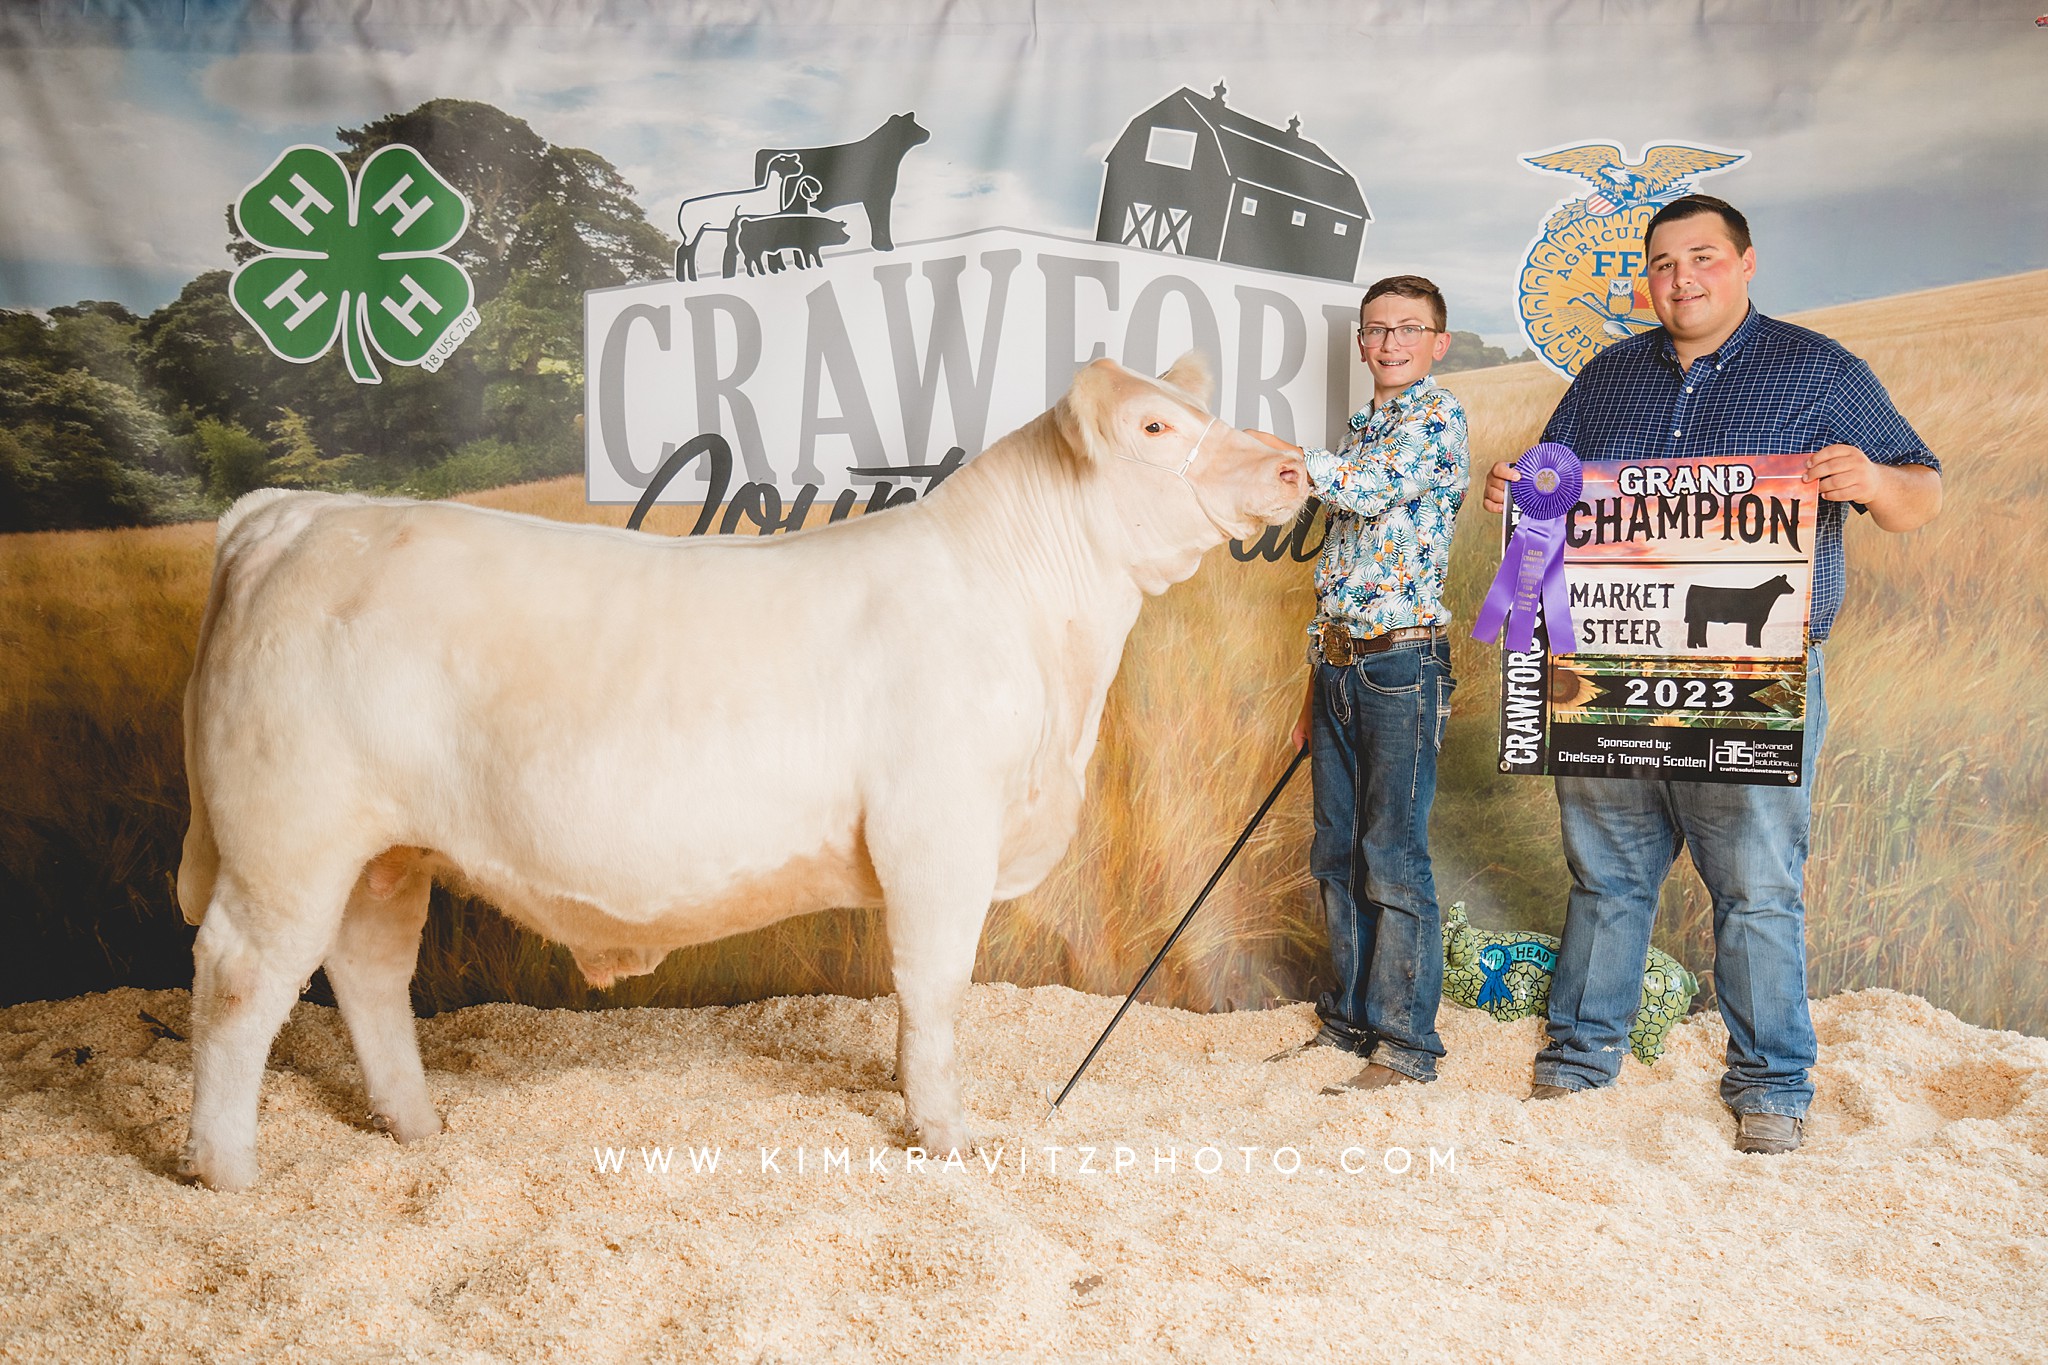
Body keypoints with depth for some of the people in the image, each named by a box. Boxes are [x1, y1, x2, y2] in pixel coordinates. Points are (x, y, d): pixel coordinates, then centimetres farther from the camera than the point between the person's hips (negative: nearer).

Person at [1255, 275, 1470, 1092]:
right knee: (1336, 855, 12)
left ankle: (1405, 1045, 5)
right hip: (1338, 663, 8)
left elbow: (1372, 488, -25)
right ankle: (1350, 1020, 23)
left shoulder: (1438, 418, -5)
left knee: (1393, 858, -4)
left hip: (1402, 663, -8)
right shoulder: (1358, 433, 18)